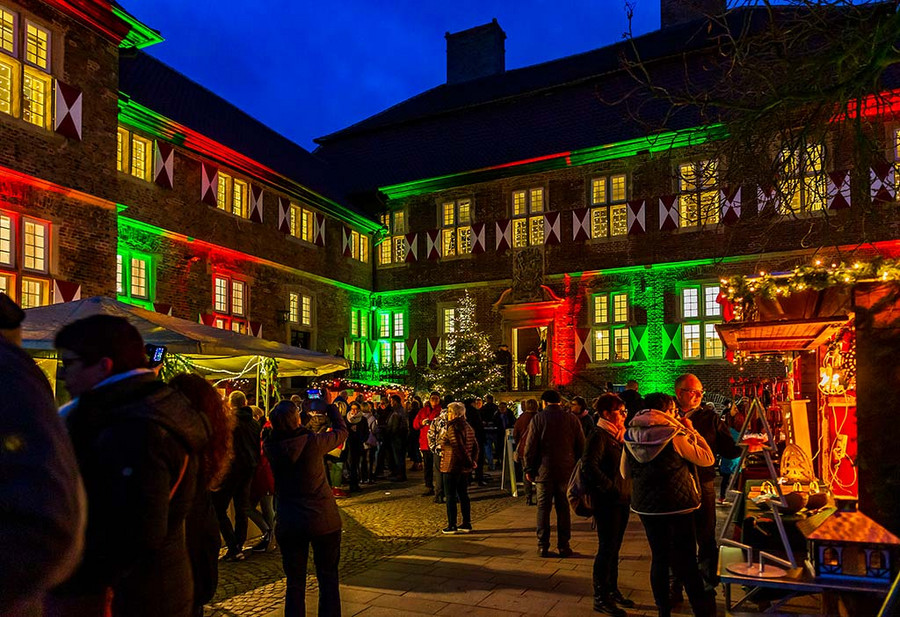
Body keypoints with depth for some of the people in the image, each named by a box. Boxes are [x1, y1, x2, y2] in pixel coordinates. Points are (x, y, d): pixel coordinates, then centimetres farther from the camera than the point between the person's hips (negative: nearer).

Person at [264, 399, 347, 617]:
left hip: (288, 523, 3)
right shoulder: (313, 442, -18)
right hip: (323, 520, -2)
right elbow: (341, 432, 0)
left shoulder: (271, 446, -10)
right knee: (328, 579, 13)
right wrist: (331, 408, 15)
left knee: (295, 582, 15)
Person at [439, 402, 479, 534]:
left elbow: (459, 448, -22)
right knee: (463, 495, 14)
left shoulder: (453, 428, -18)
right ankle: (466, 524, 19)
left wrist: (469, 462, -14)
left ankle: (452, 526, 5)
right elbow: (475, 446, 10)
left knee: (450, 496, 1)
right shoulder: (468, 427, 10)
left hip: (452, 467, -9)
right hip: (464, 468, 9)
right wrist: (473, 460, 5)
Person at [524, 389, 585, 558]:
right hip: (567, 471, 2)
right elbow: (581, 446, 5)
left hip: (544, 471, -2)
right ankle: (564, 545, 12)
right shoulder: (572, 419, 1)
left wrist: (529, 469, 1)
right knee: (564, 508, 9)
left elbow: (530, 446, -6)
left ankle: (543, 546, 8)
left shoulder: (538, 419, -5)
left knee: (543, 508, 5)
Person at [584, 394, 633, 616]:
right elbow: (590, 466, -22)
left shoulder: (618, 436, 15)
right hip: (606, 501, -8)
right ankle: (600, 598, 9)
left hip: (622, 500, 9)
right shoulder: (598, 436, -13)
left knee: (613, 548, 17)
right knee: (606, 549, -1)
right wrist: (611, 487, -20)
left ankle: (612, 591, 30)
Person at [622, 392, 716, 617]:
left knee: (659, 558, 13)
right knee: (686, 560, 7)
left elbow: (625, 473, 10)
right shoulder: (674, 435, -13)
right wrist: (692, 431, 2)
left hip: (645, 505, 4)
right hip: (676, 505, -4)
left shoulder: (631, 436, 0)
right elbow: (707, 459, -5)